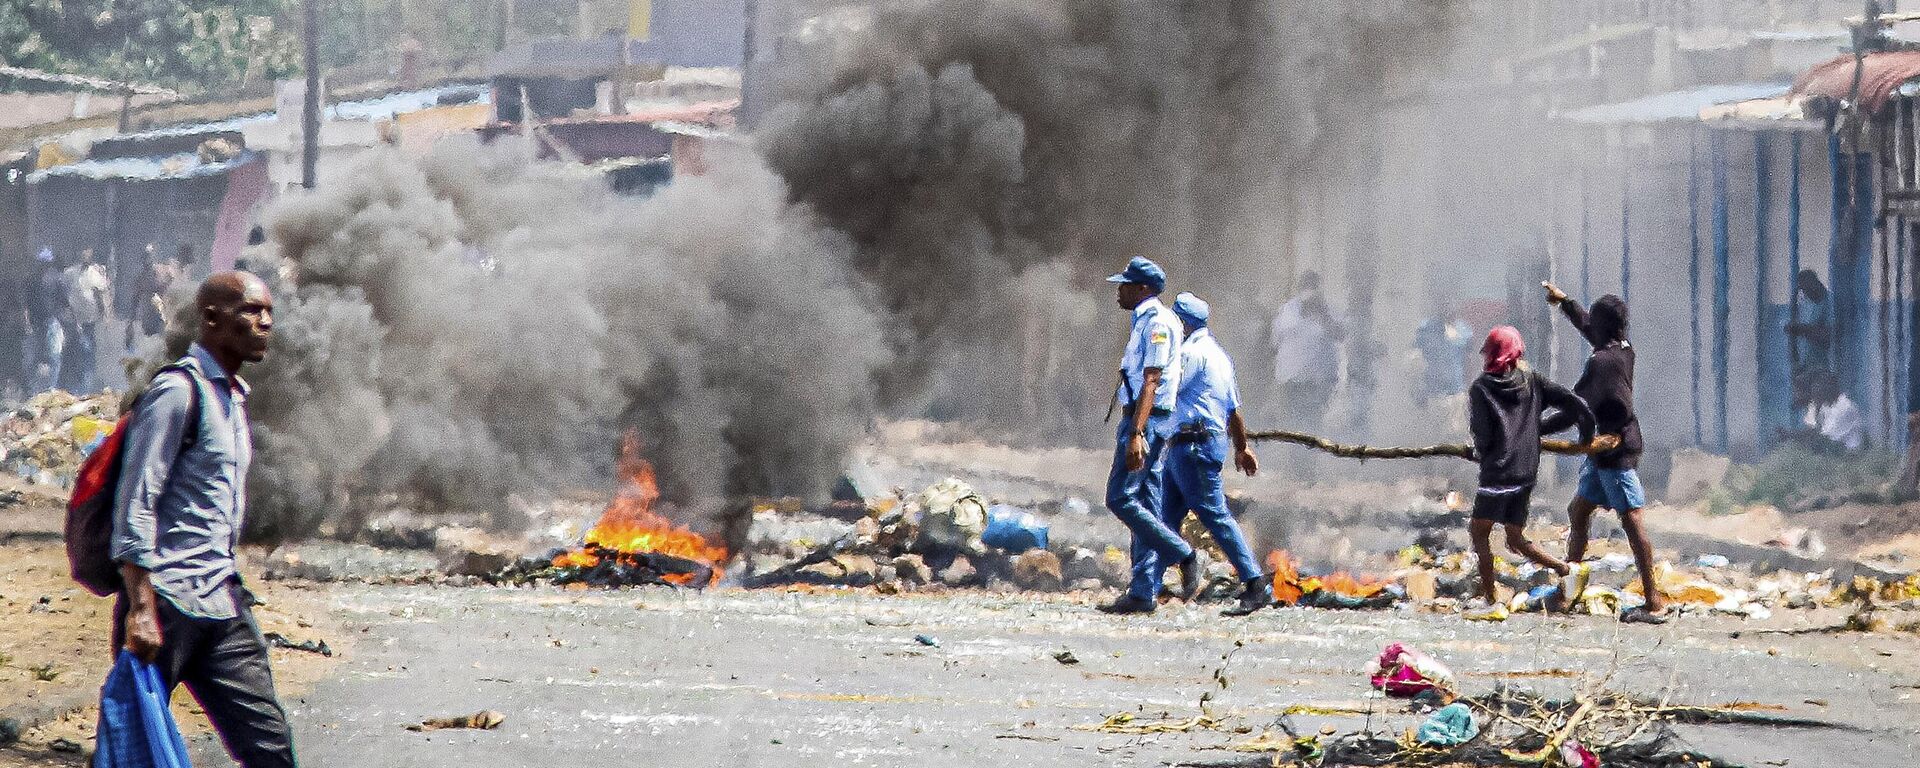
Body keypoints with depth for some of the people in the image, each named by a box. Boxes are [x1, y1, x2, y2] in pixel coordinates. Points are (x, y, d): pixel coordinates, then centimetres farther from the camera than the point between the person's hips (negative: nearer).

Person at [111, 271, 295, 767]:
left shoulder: (233, 396, 17)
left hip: (222, 605, 8)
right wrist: (141, 610, -22)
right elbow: (135, 504, -16)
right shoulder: (178, 392, -10)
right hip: (167, 600, -8)